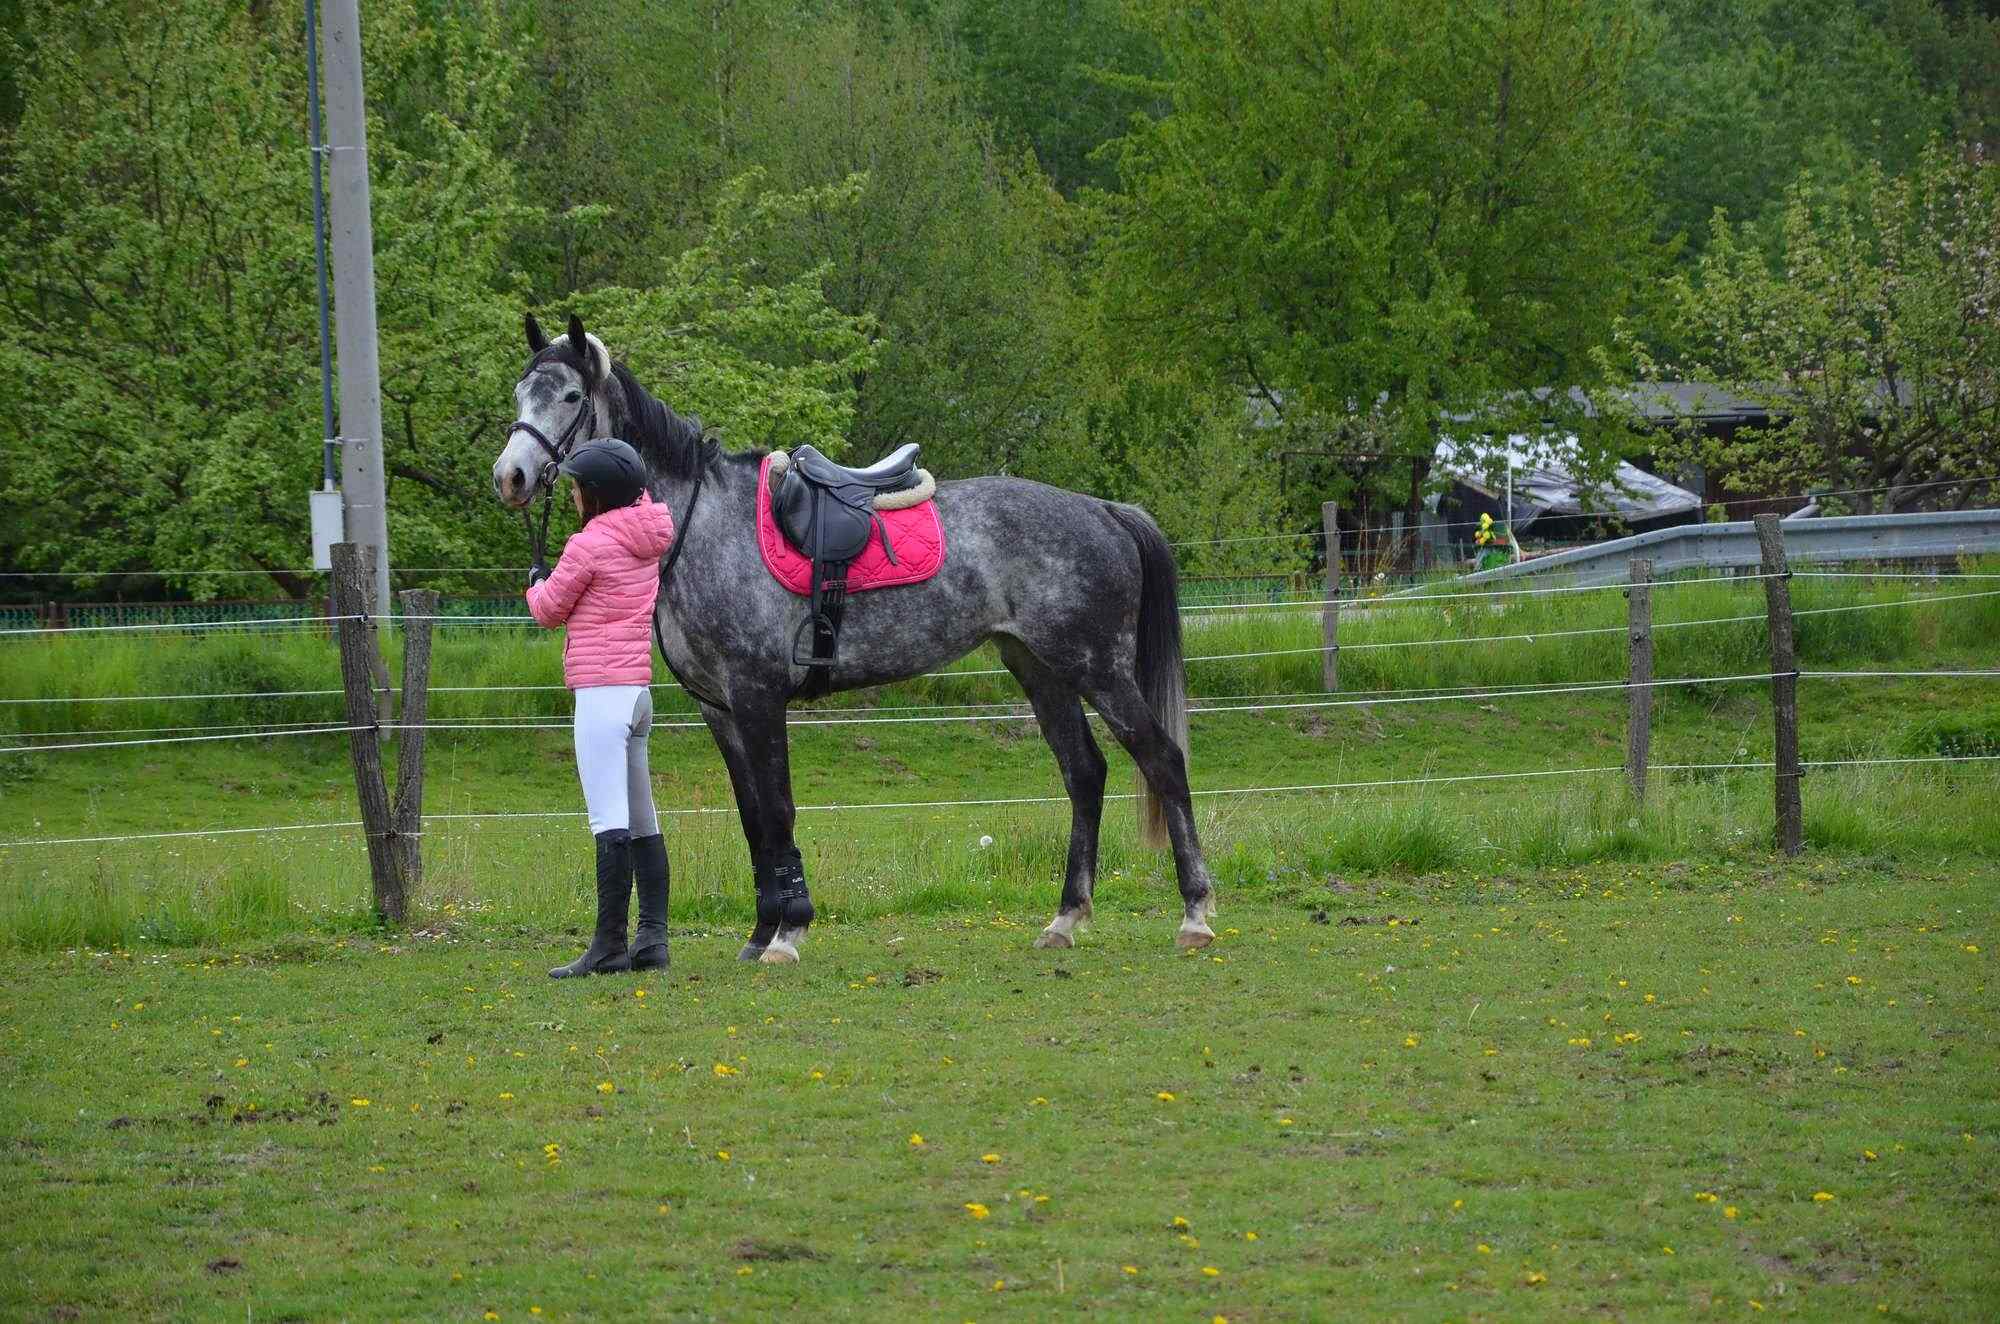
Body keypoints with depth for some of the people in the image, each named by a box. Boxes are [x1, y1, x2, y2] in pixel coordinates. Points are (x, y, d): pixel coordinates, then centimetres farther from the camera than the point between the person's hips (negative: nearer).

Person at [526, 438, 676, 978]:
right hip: (638, 691, 9)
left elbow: (549, 611, 0)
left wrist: (537, 582, 20)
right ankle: (652, 938, 10)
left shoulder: (588, 545, -13)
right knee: (641, 822, 11)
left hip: (601, 692, -9)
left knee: (610, 822, -11)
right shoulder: (649, 538, 9)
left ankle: (609, 944, -13)